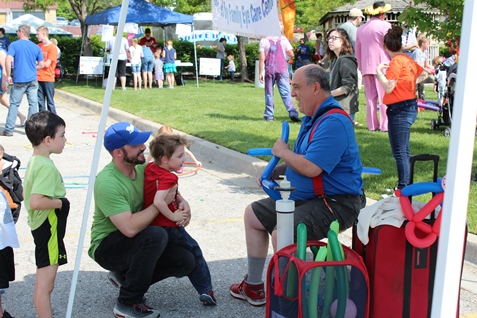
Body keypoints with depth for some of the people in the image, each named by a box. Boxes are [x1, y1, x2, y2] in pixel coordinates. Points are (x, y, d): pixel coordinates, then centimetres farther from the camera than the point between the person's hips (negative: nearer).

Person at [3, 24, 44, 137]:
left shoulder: (14, 45, -3)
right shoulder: (36, 47, 7)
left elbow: (8, 60, -15)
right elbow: (41, 64, 9)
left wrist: (8, 76, -6)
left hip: (19, 80, -2)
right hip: (32, 80, 2)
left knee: (14, 104, 5)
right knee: (33, 104, 5)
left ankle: (9, 130, 6)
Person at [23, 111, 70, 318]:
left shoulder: (34, 162, 8)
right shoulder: (47, 167, -22)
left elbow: (30, 195, 18)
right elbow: (35, 202, -32)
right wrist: (60, 203, -18)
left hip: (42, 226, 11)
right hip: (48, 228, -11)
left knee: (43, 282, 20)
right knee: (46, 284, -3)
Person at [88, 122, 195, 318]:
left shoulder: (142, 168, -4)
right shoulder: (107, 182, -27)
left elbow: (170, 189, 14)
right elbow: (130, 228, -36)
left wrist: (182, 201, -8)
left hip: (135, 243, 7)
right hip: (106, 247, -7)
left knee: (186, 262, -8)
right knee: (156, 234, -34)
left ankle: (124, 276, 10)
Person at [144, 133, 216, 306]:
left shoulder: (150, 168, 1)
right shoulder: (168, 178, -24)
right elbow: (158, 202, -36)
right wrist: (173, 216, -24)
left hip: (152, 225, 8)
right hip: (168, 227, -8)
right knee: (194, 252, 6)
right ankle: (206, 290, 4)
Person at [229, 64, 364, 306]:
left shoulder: (333, 122, -23)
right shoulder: (312, 117, 11)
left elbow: (311, 167, -30)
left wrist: (282, 152, -12)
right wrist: (276, 170, 4)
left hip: (335, 204, -11)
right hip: (304, 196, 11)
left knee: (281, 234, -33)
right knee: (252, 215, 17)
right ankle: (253, 285, 24)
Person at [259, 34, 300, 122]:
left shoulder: (264, 40, 0)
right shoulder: (283, 39, 3)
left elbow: (262, 58, -5)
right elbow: (291, 54, 4)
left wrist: (260, 73, -3)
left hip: (269, 70, -1)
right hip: (282, 69, 1)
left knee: (269, 93, 7)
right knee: (286, 92, -2)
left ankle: (269, 116, 6)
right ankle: (293, 113, -15)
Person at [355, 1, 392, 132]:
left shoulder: (361, 28, 14)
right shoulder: (385, 26, -6)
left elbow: (357, 50, 18)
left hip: (366, 66, 5)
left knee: (370, 97, 9)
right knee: (384, 96, -2)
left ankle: (372, 125, 10)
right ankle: (385, 125, -3)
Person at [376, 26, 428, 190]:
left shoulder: (396, 62, -15)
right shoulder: (408, 60, 10)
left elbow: (388, 87, -18)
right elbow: (423, 74, 27)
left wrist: (379, 71, -9)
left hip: (399, 110, -9)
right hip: (410, 107, 9)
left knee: (399, 152, -5)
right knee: (404, 150, 17)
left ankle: (403, 187, -3)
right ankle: (406, 185, 25)